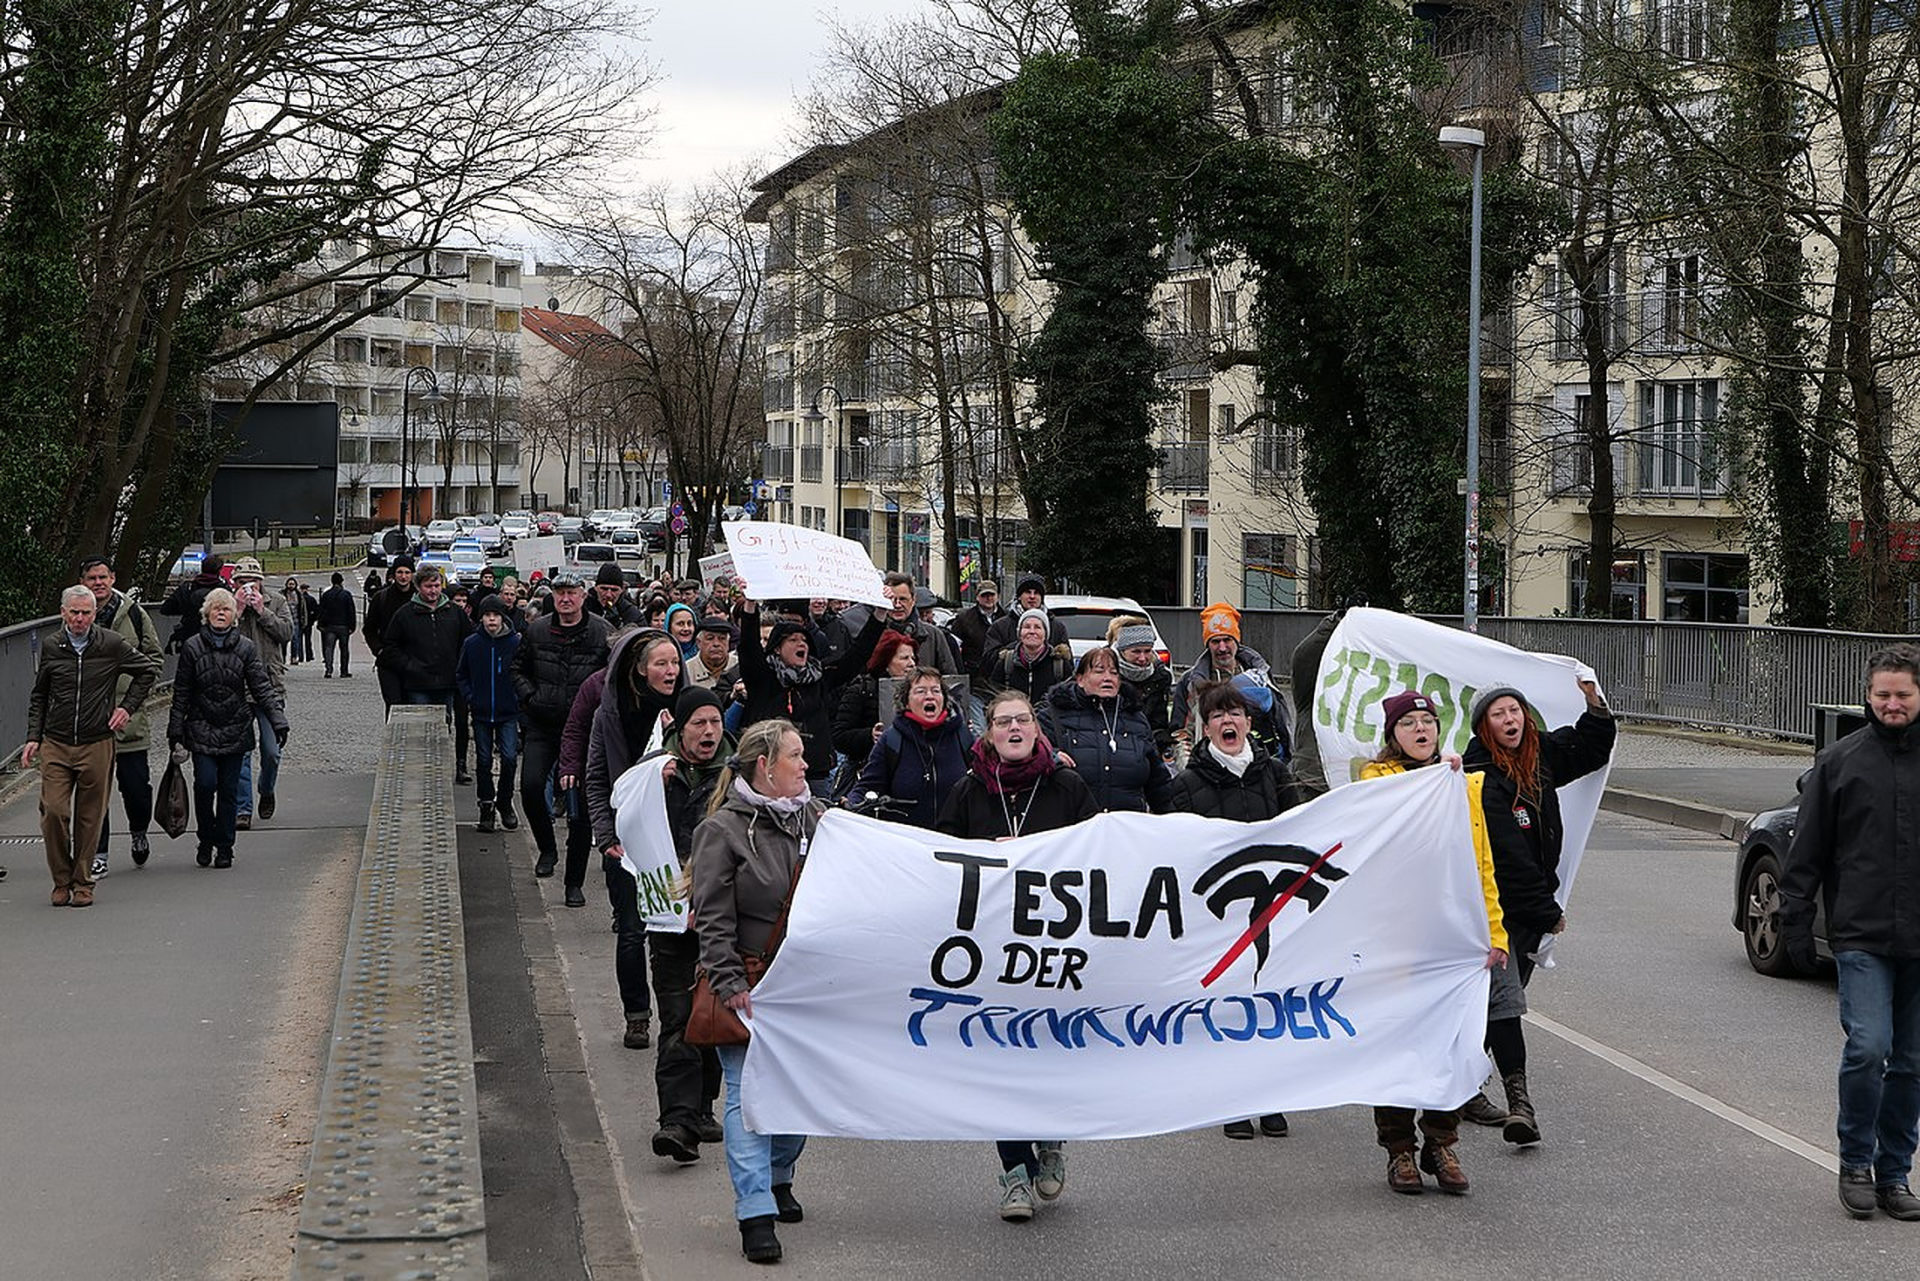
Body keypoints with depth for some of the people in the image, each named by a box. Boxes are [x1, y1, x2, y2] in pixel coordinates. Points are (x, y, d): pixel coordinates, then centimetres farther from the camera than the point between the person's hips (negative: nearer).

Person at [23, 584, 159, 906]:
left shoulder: (112, 644, -3)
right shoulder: (50, 645, 4)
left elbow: (148, 669, 13)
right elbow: (39, 696, 16)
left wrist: (128, 707, 6)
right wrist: (33, 737, 9)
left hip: (96, 746, -1)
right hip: (55, 745, 1)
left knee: (90, 818, 4)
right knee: (53, 812, -9)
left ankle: (83, 882, 17)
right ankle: (62, 880, 7)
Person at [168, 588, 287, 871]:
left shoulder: (245, 648, 2)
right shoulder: (193, 648, 1)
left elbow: (262, 688, 0)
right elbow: (181, 693, 5)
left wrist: (278, 721, -9)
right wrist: (175, 729, 4)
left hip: (235, 730, 1)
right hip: (202, 729, -1)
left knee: (229, 790, 3)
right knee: (205, 783, -12)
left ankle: (224, 847, 14)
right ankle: (206, 839, 8)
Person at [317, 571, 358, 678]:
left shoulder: (325, 594, 4)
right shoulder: (346, 594, -3)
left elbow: (321, 610, 4)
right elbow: (351, 612, -5)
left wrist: (321, 625, 7)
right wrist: (351, 626, -1)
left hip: (330, 625, 1)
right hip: (343, 626, -1)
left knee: (328, 647, 0)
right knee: (344, 648, 7)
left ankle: (329, 669, -17)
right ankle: (344, 671, 9)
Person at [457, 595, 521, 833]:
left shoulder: (516, 642, -4)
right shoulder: (471, 643, 1)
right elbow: (461, 675, 11)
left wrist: (518, 698, -5)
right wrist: (470, 697, 0)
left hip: (508, 713, -2)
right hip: (481, 713, 2)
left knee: (509, 757, -9)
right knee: (484, 760, 6)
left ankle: (504, 802, 10)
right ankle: (486, 805, 17)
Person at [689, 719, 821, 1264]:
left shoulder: (813, 817, 8)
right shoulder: (722, 829, -8)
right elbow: (713, 919, -10)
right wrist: (730, 984, -16)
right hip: (748, 984, -5)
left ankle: (777, 1179, 34)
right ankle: (755, 1213, -8)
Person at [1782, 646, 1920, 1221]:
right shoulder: (1839, 760, 3)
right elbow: (1808, 849, 5)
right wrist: (1795, 918, 1)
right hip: (1861, 936, -2)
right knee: (1868, 1046, -15)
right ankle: (1855, 1163, 3)